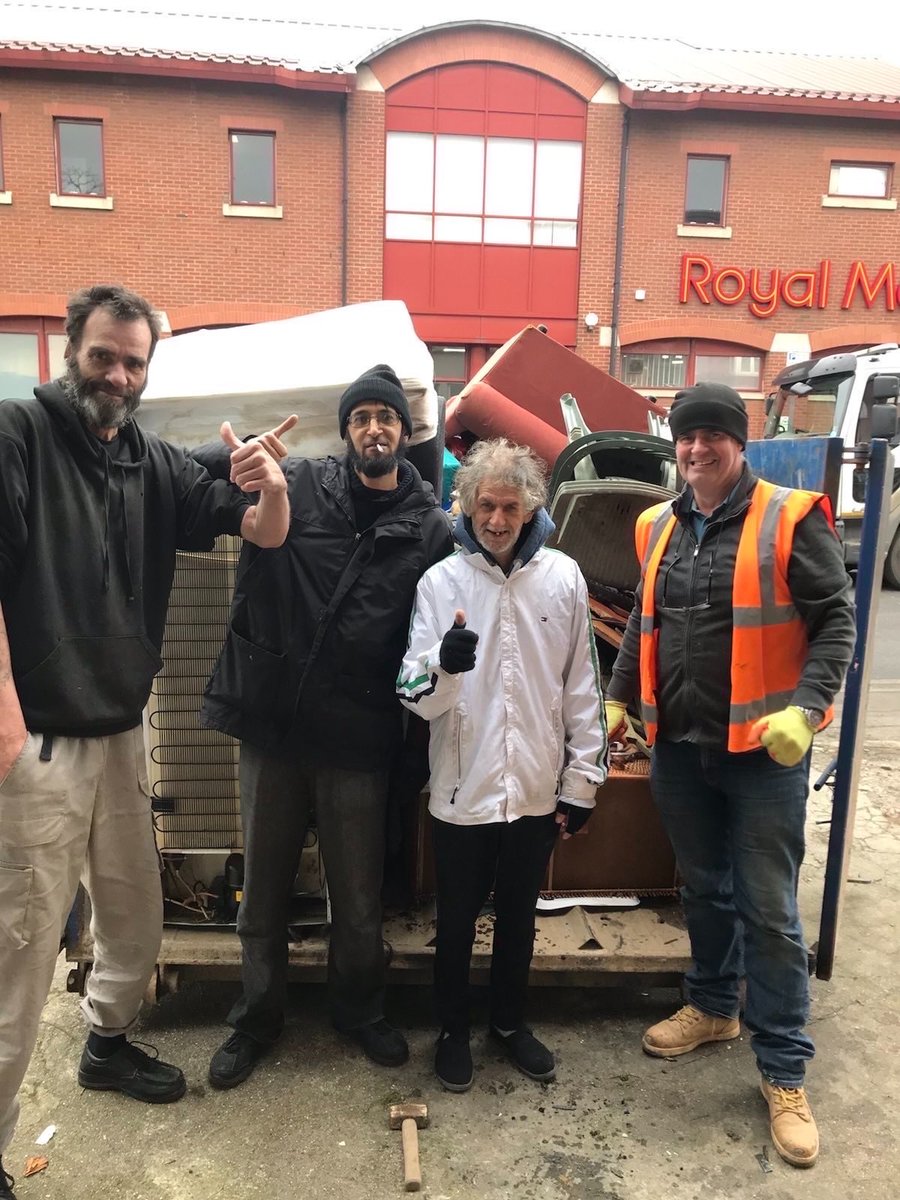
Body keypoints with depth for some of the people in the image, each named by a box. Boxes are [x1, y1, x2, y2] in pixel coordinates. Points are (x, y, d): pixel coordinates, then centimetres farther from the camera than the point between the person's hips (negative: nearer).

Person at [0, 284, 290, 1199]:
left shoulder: (157, 465, 6)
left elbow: (263, 535, 2)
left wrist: (270, 488, -21)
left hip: (121, 735, 6)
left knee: (135, 916, 20)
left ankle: (107, 1044, 45)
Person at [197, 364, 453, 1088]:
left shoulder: (431, 530, 0)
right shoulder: (296, 485, -1)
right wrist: (238, 458, -19)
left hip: (359, 743, 0)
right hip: (271, 729, 1)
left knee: (359, 899, 14)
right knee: (264, 888, 17)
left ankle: (360, 1011, 41)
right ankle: (258, 1016, 40)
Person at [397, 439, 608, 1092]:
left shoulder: (563, 577, -6)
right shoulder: (441, 581, -9)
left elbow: (583, 689, 1)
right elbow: (415, 694, -12)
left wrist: (582, 781, 3)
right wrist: (443, 664, -34)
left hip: (537, 788, 2)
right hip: (463, 788, -1)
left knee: (519, 916, 21)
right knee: (457, 920, 17)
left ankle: (510, 1021, 44)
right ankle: (454, 1030, 40)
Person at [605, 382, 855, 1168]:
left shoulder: (790, 519, -9)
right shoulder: (660, 528, 8)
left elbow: (835, 619, -9)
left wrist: (806, 707, -20)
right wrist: (618, 696, 11)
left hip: (763, 749, -5)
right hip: (679, 747, 5)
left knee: (769, 909, 4)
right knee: (704, 889, 20)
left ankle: (784, 1072, 20)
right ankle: (712, 1007, 42)